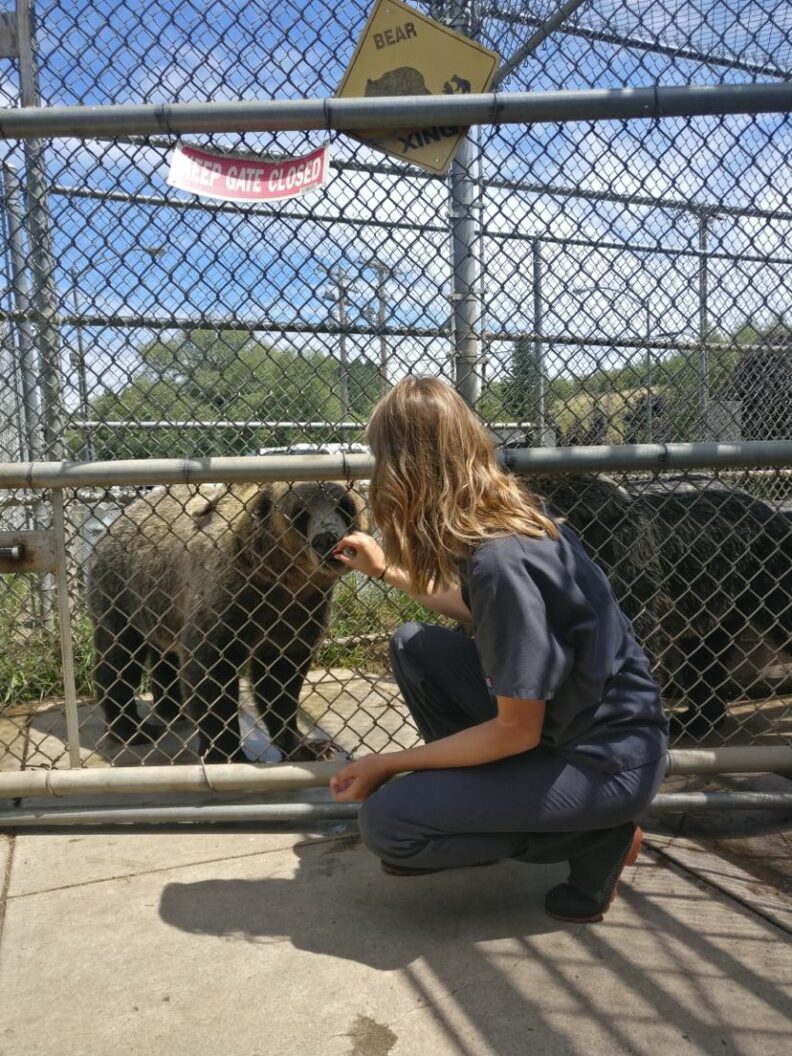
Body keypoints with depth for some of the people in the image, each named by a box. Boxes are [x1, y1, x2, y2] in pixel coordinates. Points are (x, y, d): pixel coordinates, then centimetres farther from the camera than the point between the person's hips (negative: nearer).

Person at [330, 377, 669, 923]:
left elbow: (517, 731, -21)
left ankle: (595, 835, 1)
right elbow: (483, 613, 17)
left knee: (386, 823, -13)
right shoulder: (512, 509, -3)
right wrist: (387, 570, 21)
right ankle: (485, 797, 11)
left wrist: (387, 764, -11)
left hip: (608, 757, -8)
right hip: (567, 715, 8)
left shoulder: (501, 561, -30)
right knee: (413, 645, 5)